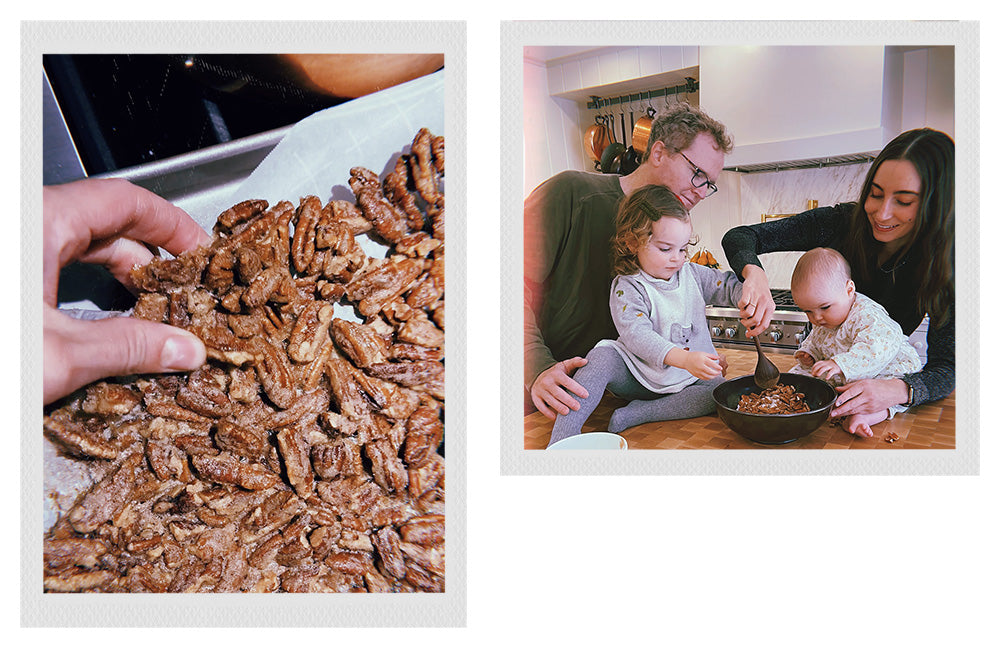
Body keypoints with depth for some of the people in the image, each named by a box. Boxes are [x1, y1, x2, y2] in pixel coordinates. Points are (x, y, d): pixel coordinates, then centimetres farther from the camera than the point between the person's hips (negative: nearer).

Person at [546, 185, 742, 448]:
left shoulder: (692, 274, 4)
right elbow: (637, 334, -26)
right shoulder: (627, 288, -13)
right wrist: (683, 359, -40)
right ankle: (562, 436, -36)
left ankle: (635, 414, -24)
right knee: (601, 357, -30)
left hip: (689, 377, 4)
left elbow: (729, 286, 6)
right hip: (638, 377, -4)